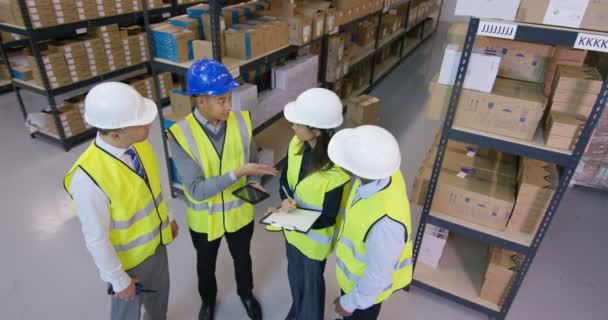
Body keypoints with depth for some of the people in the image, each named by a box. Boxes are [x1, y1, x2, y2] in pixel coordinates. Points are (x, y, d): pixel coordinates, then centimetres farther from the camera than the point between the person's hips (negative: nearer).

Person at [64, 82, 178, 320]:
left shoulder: (139, 142, -17)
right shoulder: (87, 178, -36)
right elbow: (96, 238, -24)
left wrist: (167, 217, 12)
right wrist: (118, 280, -13)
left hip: (155, 241, 6)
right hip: (127, 258, -5)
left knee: (159, 294, 30)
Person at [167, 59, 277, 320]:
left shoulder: (241, 121, -17)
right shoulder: (180, 135, -26)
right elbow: (196, 189, -29)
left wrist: (253, 183, -20)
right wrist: (238, 173, -36)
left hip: (239, 212, 2)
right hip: (205, 218, -2)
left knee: (242, 258, 27)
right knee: (206, 264, 26)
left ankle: (246, 294, 58)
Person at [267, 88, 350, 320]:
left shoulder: (336, 172, -34)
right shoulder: (296, 144, -16)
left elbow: (328, 218, -23)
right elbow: (285, 178, -2)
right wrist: (286, 201, -21)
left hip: (315, 238, -6)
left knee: (311, 282, 20)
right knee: (294, 273, 29)